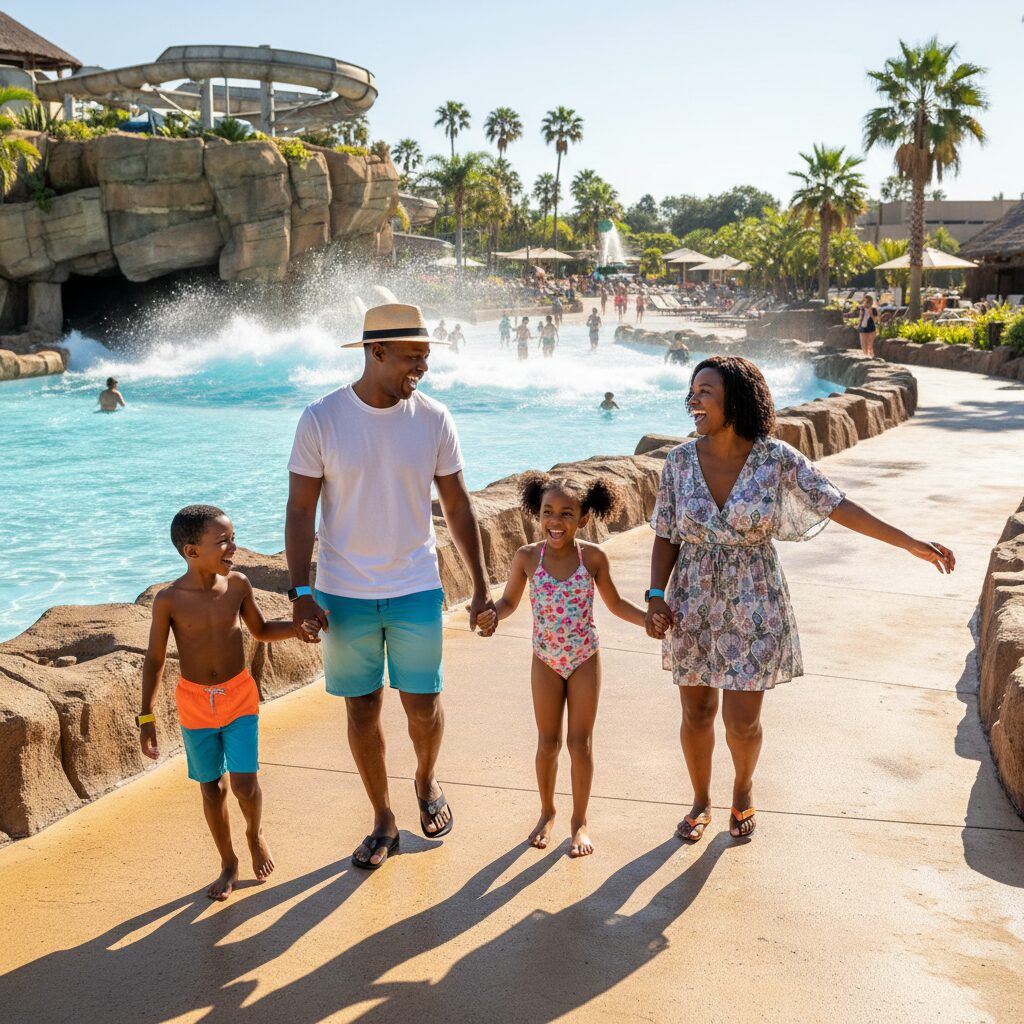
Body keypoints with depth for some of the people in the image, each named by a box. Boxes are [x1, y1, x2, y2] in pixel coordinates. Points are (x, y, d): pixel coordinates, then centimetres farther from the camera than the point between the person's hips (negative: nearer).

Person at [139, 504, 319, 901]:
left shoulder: (238, 585, -9)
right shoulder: (169, 600, -16)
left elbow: (261, 631, 8)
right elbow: (155, 660, -7)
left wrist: (297, 628, -10)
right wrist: (146, 716, -8)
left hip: (239, 696, 1)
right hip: (195, 703, -1)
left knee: (244, 784, -6)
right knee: (211, 787, 11)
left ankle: (255, 833, 28)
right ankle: (228, 864, 31)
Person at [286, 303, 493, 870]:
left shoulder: (433, 418, -4)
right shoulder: (321, 419, -9)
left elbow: (457, 504, 4)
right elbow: (300, 511, -5)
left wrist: (480, 585, 4)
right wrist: (300, 592, -12)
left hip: (415, 589, 1)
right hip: (344, 593, -1)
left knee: (423, 703, 7)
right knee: (362, 708, 9)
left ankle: (427, 781, 40)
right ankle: (383, 822, 28)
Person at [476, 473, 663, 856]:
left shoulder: (592, 558, -13)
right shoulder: (527, 557, -13)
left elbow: (615, 603, 0)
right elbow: (509, 601, -1)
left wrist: (649, 619, -14)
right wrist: (492, 615, -22)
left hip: (585, 659, -1)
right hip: (545, 661, 1)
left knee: (581, 743, 6)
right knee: (548, 742, 12)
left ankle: (580, 821, 23)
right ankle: (547, 812, 34)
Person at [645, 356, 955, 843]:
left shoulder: (777, 459, -13)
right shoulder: (680, 460, -7)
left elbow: (839, 506, -8)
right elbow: (666, 537, -1)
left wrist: (911, 543, -11)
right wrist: (656, 595, -14)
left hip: (753, 607, -2)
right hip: (694, 606, 2)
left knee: (742, 721, 4)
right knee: (697, 713, 12)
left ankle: (744, 786, 38)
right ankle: (701, 801, 38)